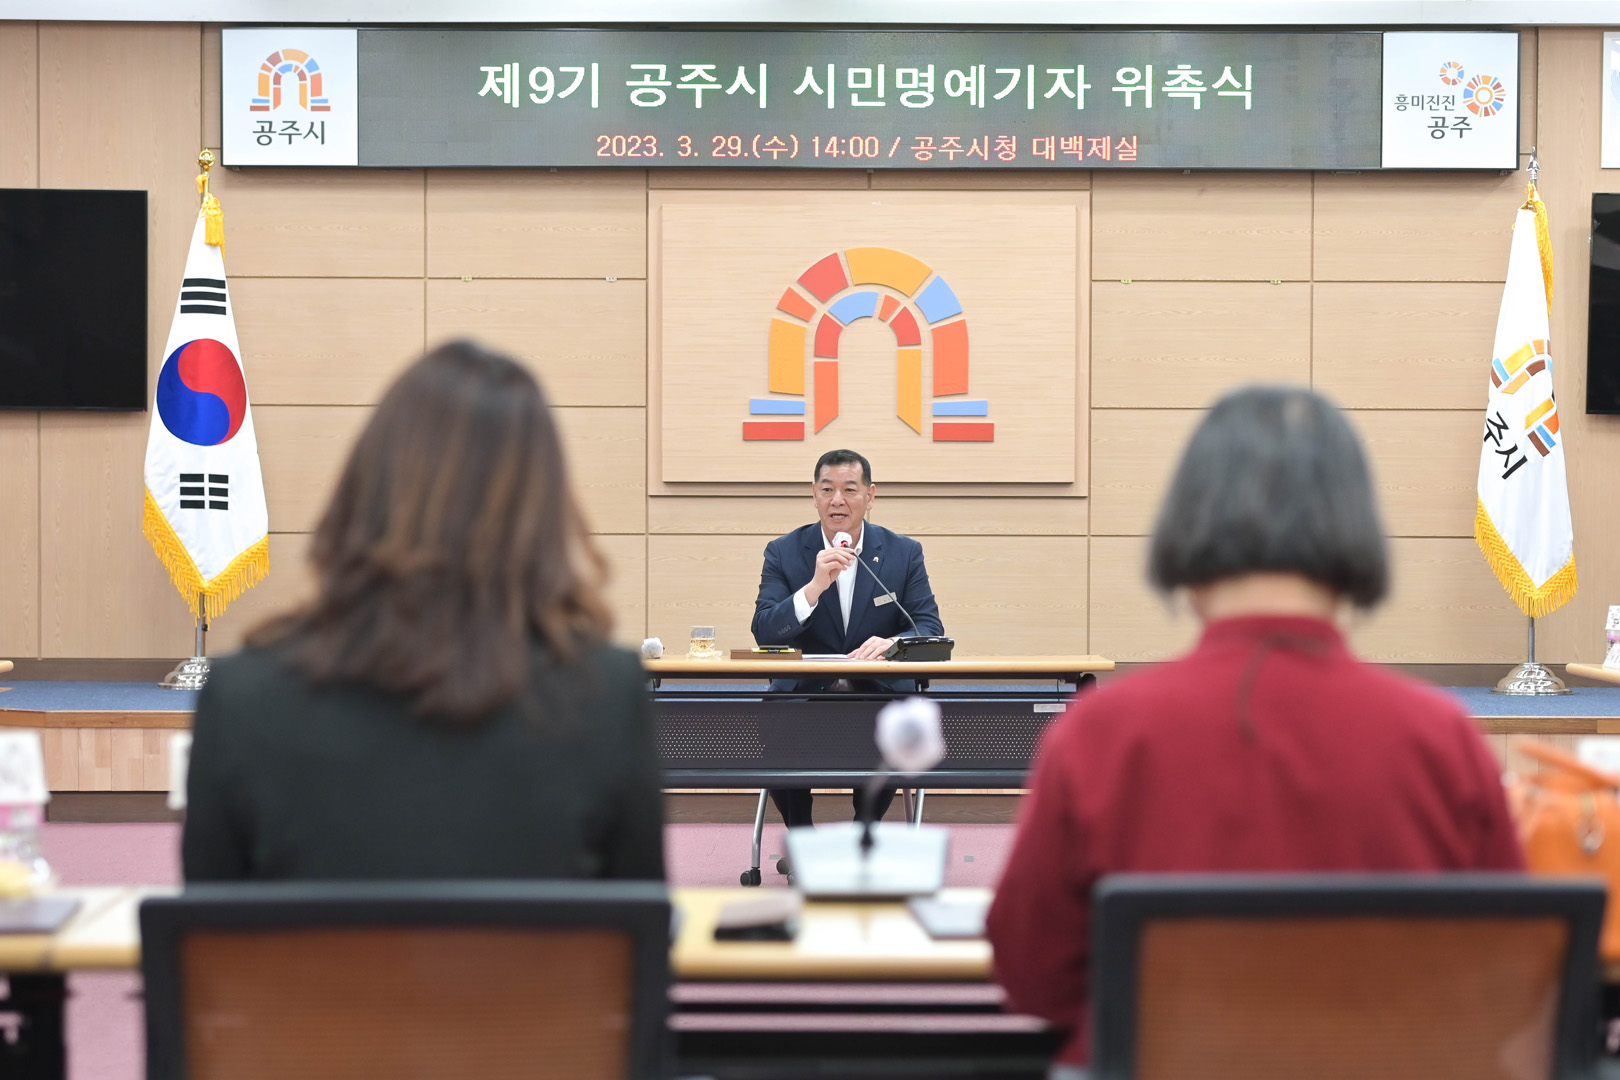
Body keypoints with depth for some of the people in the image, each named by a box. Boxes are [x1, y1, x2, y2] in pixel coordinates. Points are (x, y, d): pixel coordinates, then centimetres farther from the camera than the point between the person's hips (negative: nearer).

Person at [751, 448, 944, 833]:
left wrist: (891, 643, -25)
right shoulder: (783, 552, 2)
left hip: (880, 689, 0)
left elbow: (930, 628, -1)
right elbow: (764, 634, -8)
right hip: (803, 691, 0)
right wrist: (815, 586, -23)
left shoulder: (904, 552, 4)